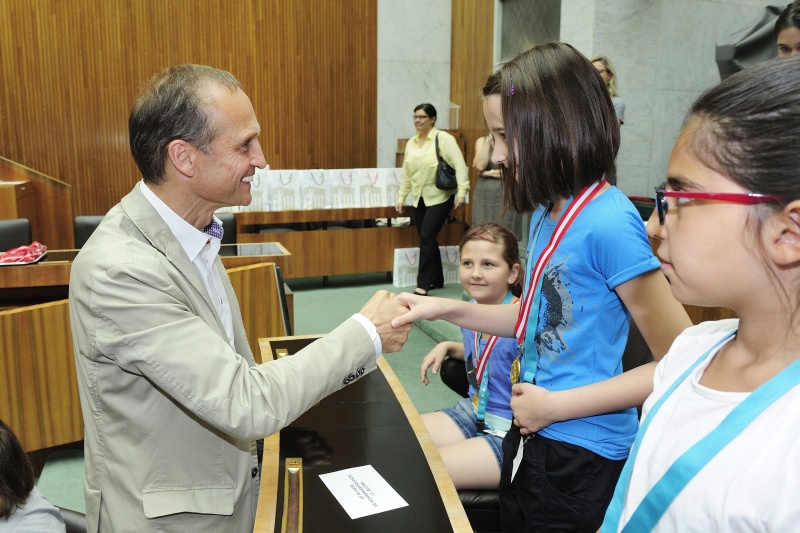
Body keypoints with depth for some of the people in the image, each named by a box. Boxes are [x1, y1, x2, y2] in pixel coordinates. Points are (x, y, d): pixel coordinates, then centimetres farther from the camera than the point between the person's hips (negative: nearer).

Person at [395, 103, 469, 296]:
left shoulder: (443, 138, -9)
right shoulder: (411, 143, 11)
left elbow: (460, 166, -14)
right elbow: (406, 174, 15)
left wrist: (462, 191, -21)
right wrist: (401, 196, 13)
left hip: (440, 197, -6)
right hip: (419, 199, 7)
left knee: (427, 237, -12)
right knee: (427, 239, 10)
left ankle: (423, 284, -4)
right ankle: (437, 280, 23)